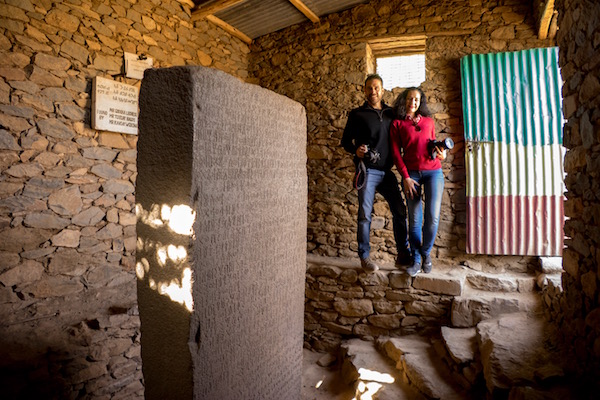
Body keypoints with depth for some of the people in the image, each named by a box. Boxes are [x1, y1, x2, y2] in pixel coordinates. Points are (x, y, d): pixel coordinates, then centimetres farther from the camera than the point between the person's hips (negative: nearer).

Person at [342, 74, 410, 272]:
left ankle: (403, 254, 14)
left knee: (400, 211, 2)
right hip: (367, 171, -4)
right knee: (365, 215, -3)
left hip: (387, 171, 4)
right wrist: (356, 150, -15)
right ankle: (365, 256, 9)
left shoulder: (391, 113, 15)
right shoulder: (357, 114, 5)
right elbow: (345, 141, 4)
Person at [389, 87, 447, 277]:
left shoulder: (428, 121, 16)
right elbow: (396, 153, 1)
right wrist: (405, 177, -8)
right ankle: (416, 260, 12)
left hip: (433, 171, 2)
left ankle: (426, 252, 15)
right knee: (414, 219, -1)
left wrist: (440, 153, 2)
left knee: (433, 217, -9)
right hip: (411, 173, -1)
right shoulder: (397, 124, 7)